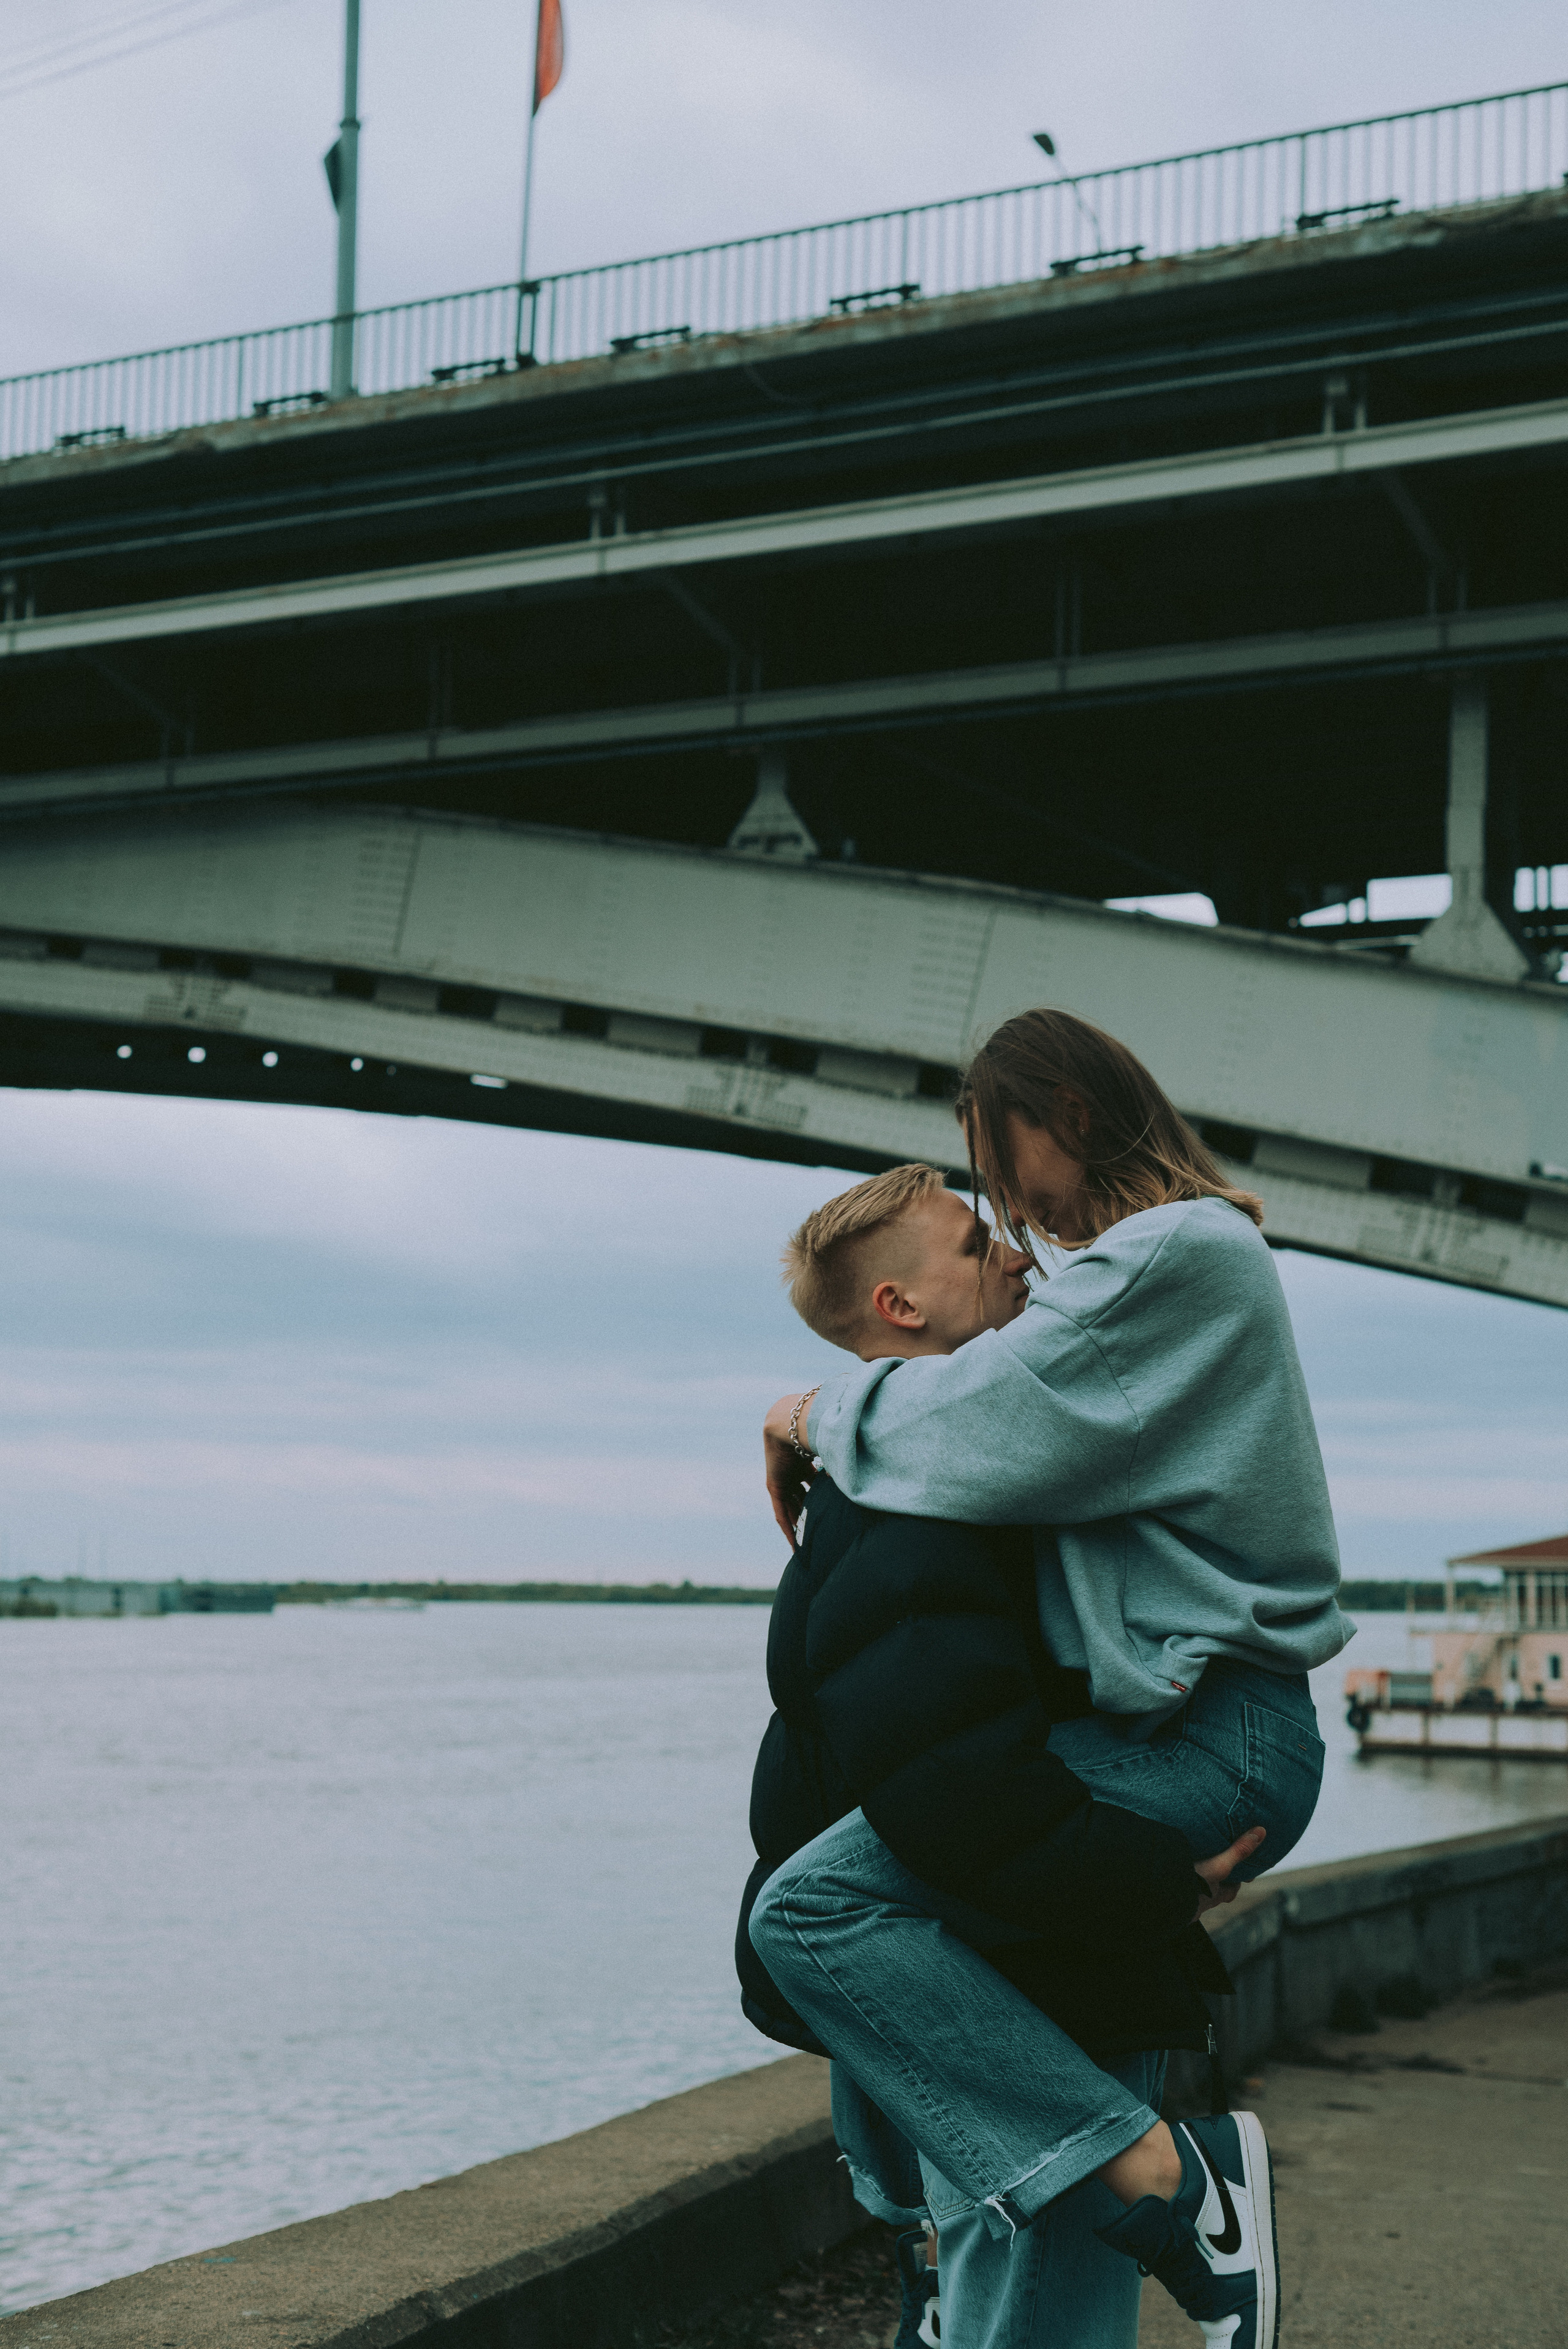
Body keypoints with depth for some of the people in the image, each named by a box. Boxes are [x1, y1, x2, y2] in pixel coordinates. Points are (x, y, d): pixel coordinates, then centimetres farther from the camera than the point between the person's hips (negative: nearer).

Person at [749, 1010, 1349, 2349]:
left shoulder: (1175, 1255, -10)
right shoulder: (1181, 1259, 22)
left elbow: (982, 1431, -17)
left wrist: (817, 1417, 0)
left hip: (1204, 1744, -10)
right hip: (1197, 1727, 10)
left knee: (814, 1910, -21)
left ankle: (1160, 2172, -23)